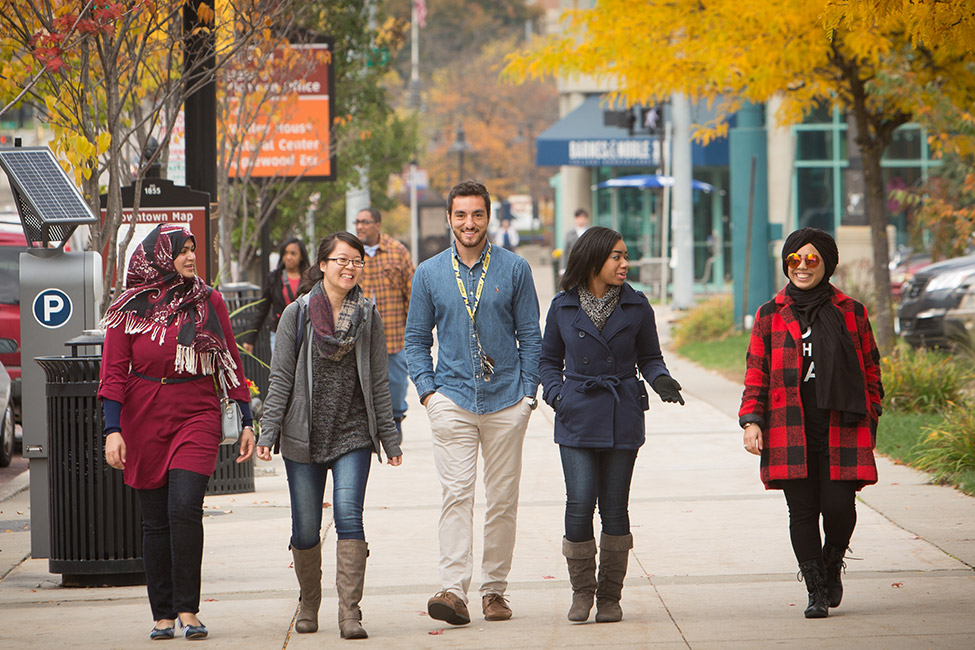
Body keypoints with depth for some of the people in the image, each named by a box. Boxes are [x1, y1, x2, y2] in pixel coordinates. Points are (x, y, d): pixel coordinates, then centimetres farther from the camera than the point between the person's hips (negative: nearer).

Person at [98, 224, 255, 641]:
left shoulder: (208, 302, 6)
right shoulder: (129, 309, 2)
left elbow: (230, 363, 10)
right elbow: (113, 372, 1)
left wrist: (246, 422, 8)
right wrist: (113, 429, -9)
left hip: (197, 417, 0)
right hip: (144, 420, 1)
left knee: (185, 509, -16)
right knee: (155, 520, 4)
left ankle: (187, 610, -10)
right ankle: (163, 615, 11)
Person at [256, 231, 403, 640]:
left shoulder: (368, 317, 6)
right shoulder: (297, 314, 1)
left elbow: (379, 382, 9)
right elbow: (281, 378, 1)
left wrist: (389, 438, 8)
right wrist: (268, 432, -6)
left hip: (353, 436, 0)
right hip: (304, 437, 0)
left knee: (348, 515, -17)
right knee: (305, 530, 6)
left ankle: (350, 612, -18)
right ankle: (309, 605, 28)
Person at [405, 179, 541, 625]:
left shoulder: (514, 269, 4)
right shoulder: (429, 273, 7)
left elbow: (530, 335, 8)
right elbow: (416, 338, 13)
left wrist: (528, 390, 0)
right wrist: (427, 389, 1)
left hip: (506, 401, 1)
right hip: (452, 399, 0)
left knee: (503, 499, 4)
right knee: (456, 493, -13)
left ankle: (494, 589, 13)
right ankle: (453, 590, -21)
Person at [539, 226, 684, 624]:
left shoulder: (636, 306, 3)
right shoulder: (563, 307, 3)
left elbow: (649, 357, 11)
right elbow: (549, 359, 13)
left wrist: (661, 381, -9)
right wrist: (556, 394, -4)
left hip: (623, 419, 1)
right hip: (577, 418, -1)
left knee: (614, 508, 2)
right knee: (580, 504, -10)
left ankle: (610, 595, 13)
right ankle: (582, 590, 8)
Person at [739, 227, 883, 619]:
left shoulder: (851, 313, 9)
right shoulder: (770, 316, 10)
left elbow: (870, 371, 13)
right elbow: (756, 373, 10)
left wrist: (869, 424, 9)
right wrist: (751, 420, -1)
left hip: (841, 431, -1)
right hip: (790, 433, 1)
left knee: (839, 507, -9)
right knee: (802, 510, -2)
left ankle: (832, 567, 20)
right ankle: (816, 591, 9)